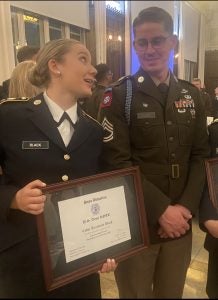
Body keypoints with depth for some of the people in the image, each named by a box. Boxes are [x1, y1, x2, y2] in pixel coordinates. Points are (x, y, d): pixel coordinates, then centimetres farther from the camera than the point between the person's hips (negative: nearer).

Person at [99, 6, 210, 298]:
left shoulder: (191, 95, 7)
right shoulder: (118, 96, -8)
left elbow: (200, 155, 5)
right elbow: (115, 162, -14)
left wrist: (186, 206, -7)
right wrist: (161, 210, -15)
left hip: (180, 222, 4)